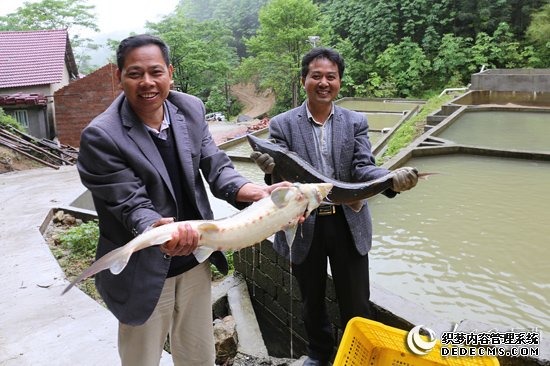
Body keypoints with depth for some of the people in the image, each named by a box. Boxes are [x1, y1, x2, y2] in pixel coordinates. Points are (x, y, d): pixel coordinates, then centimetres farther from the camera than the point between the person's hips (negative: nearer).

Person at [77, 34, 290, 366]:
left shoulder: (191, 109, -4)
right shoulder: (101, 136, -19)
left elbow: (216, 168, -3)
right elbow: (131, 205, -20)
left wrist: (259, 192, -21)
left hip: (194, 258, 5)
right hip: (144, 272, -4)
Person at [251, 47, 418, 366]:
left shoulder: (356, 122, 1)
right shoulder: (282, 125, -4)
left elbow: (363, 168, -8)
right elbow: (283, 176, -11)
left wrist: (393, 179, -30)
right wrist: (273, 170, -36)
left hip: (348, 225, 1)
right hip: (304, 226, 0)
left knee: (356, 304, 13)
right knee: (312, 301, 20)